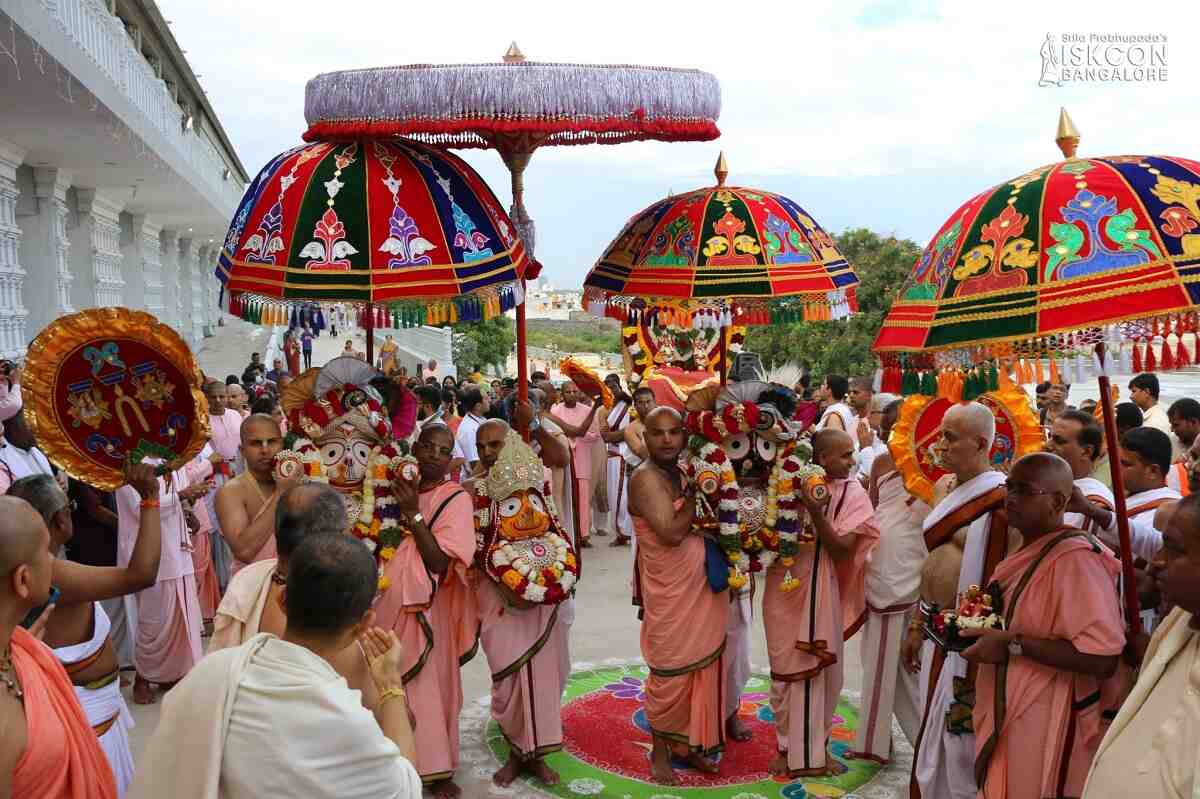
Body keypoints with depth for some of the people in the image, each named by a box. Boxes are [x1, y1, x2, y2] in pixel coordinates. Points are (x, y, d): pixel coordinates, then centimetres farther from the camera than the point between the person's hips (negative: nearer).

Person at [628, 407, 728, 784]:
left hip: (705, 589, 7)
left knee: (704, 669, 16)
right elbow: (671, 533, -27)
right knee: (671, 675, 6)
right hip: (671, 595, -7)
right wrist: (696, 496, -17)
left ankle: (691, 744, 33)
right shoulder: (646, 478, -17)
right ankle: (661, 751, 25)